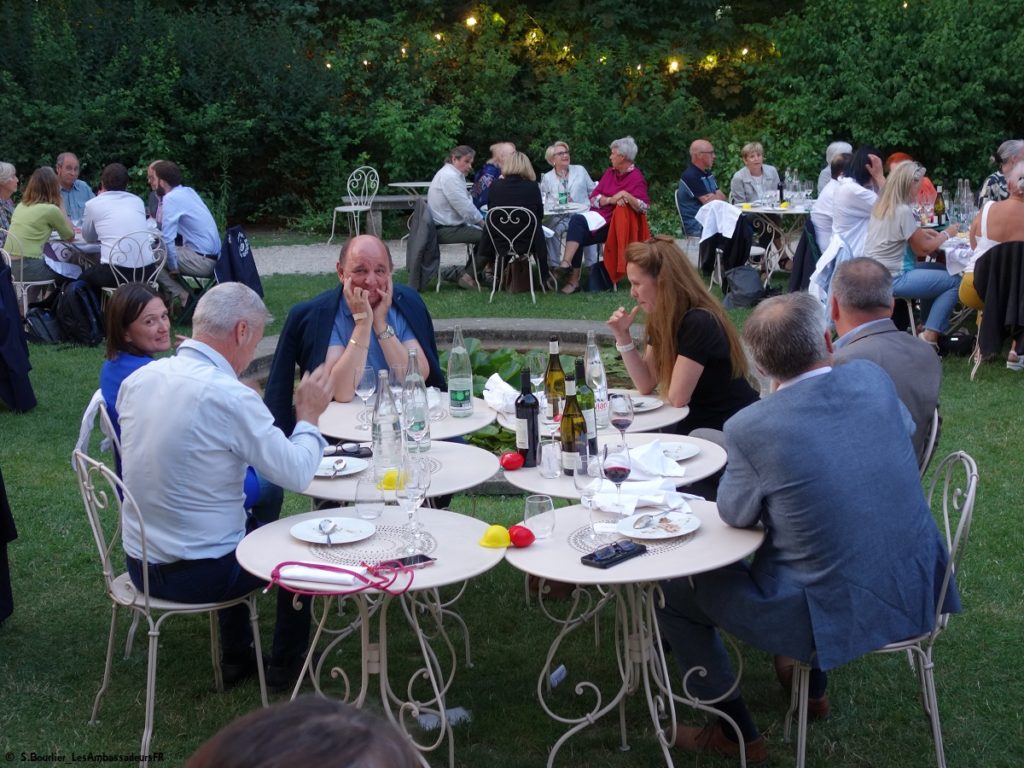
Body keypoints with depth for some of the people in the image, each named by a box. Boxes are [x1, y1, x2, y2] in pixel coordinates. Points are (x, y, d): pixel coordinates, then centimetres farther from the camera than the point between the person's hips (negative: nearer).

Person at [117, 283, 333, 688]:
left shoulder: (137, 379, -2)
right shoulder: (230, 396, -24)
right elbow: (296, 474, -17)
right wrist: (308, 418, 0)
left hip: (140, 564, 7)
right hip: (199, 575, -7)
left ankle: (236, 657, 40)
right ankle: (286, 663, 33)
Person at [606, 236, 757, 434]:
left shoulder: (698, 323, -22)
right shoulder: (661, 320, 4)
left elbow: (676, 398, -20)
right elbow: (646, 385, 4)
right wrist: (623, 336, -3)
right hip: (696, 424, 7)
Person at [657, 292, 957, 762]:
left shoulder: (751, 427, -21)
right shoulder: (873, 378, -6)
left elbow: (735, 515, -5)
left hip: (831, 614, -6)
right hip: (918, 591, 6)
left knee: (673, 589, 12)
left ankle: (737, 732, 24)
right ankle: (813, 687, 49)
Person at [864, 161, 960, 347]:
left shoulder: (881, 206, 9)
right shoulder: (903, 211, -17)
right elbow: (924, 248, -10)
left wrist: (922, 232, 12)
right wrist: (946, 234, 6)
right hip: (891, 279, -10)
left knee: (940, 269, 21)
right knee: (955, 281, -7)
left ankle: (927, 326, 21)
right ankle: (930, 337, -8)